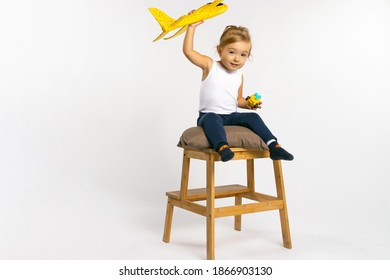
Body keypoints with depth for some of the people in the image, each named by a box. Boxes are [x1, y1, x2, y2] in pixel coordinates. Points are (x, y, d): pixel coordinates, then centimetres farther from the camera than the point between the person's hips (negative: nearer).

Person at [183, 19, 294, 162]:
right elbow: (188, 51, -11)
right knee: (212, 119, -37)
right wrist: (192, 27, -14)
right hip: (209, 115, -4)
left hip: (231, 116, 4)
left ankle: (273, 146, -21)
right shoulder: (210, 66, -3)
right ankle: (222, 147, -58)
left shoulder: (239, 76, 11)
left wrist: (248, 103, -1)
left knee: (253, 117, -18)